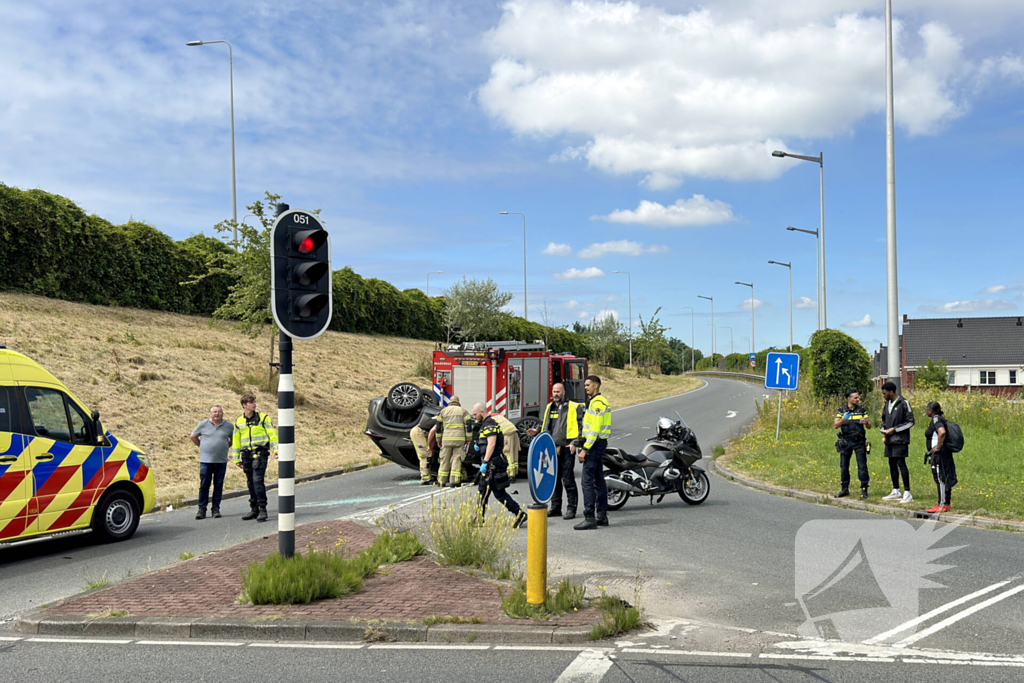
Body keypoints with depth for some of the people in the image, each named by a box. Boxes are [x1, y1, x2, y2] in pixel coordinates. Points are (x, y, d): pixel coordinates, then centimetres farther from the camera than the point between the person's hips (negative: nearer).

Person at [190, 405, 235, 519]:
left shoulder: (229, 426, 6)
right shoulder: (203, 424, 3)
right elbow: (193, 436, 15)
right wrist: (202, 447, 11)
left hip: (221, 461, 1)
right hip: (206, 460, -1)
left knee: (218, 486, 4)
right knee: (204, 485, -2)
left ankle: (216, 509, 11)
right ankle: (202, 509, 4)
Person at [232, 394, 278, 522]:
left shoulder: (263, 418, 2)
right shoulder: (239, 422, 11)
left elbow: (272, 433, 1)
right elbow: (236, 440, 16)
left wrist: (276, 449, -8)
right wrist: (236, 458, 15)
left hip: (260, 453, -4)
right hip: (246, 454, 4)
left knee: (258, 480, -15)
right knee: (250, 482, 9)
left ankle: (262, 509, -11)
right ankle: (254, 509, 18)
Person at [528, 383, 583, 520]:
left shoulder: (573, 407, -2)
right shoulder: (549, 407, 17)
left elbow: (581, 425, -6)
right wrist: (536, 432, 10)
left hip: (566, 448, -6)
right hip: (551, 449, 6)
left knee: (568, 480, -4)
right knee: (553, 479, 10)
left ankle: (571, 509, 3)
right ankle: (555, 507, 18)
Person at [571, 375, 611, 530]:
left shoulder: (597, 403, -15)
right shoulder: (600, 401, 18)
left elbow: (595, 429, -22)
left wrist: (585, 449, -22)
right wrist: (577, 443, 19)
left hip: (595, 443, -11)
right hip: (600, 443, 11)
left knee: (588, 481, -11)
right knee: (599, 480, 12)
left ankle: (589, 518, -12)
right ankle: (602, 515, 16)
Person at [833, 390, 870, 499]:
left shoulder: (862, 410, 7)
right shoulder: (841, 411, 5)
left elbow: (869, 426, 6)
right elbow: (836, 425, -4)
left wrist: (866, 422, -18)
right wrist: (844, 418, -21)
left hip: (859, 442, -1)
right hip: (845, 441, 1)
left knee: (862, 466, -7)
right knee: (844, 466, 5)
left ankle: (864, 489, -1)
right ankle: (845, 489, 17)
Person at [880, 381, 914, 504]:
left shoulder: (903, 403, -10)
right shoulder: (887, 404, 13)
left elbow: (910, 421, -9)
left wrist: (895, 429, -14)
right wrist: (884, 428, 5)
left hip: (900, 439, -8)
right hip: (890, 440, 8)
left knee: (901, 463, -11)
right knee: (892, 464, 11)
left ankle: (907, 493, -9)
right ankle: (896, 491, 20)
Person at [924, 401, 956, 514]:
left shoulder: (936, 419, -14)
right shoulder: (940, 419, 15)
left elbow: (942, 432, -31)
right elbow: (944, 432, 25)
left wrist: (938, 447, -22)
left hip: (939, 453, -10)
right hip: (945, 453, 10)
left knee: (940, 478, -9)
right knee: (944, 478, 13)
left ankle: (942, 505, -9)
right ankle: (947, 503, 19)